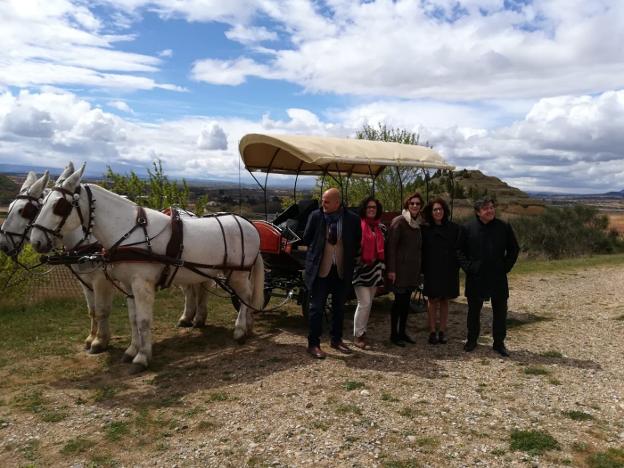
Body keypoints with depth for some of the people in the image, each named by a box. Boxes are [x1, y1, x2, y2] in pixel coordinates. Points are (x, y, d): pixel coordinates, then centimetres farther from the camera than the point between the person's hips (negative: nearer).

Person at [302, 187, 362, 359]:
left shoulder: (352, 219, -4)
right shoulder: (316, 216, -6)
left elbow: (357, 243, 8)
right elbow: (306, 239, 4)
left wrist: (349, 259, 3)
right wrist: (317, 252, 5)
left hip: (342, 270, 2)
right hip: (320, 269, -2)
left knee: (339, 307, 15)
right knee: (317, 307, 2)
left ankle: (336, 340, 32)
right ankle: (313, 343, 13)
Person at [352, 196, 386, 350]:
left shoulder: (381, 228, 11)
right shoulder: (357, 225, -7)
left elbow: (383, 248, 16)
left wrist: (382, 266, 11)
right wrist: (357, 259, -9)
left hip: (375, 270, 6)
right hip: (360, 269, -6)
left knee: (368, 303, 11)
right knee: (364, 303, -10)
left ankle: (362, 332, 22)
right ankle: (358, 335, 2)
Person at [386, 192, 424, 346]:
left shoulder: (417, 224, 12)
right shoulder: (399, 221, -11)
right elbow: (391, 246, -15)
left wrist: (419, 269, 14)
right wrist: (391, 269, -18)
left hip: (413, 269, 7)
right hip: (400, 268, -7)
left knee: (406, 300, 11)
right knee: (399, 300, -2)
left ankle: (402, 332, 22)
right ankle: (394, 334, 10)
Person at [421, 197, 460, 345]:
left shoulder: (453, 228, 1)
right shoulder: (425, 229, 0)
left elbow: (458, 249, 1)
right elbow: (422, 251, 1)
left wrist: (456, 267, -5)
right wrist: (423, 269, -6)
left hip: (448, 271, 1)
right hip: (432, 271, -1)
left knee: (444, 300, 8)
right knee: (432, 300, 2)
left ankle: (442, 332, 17)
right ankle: (432, 332, 8)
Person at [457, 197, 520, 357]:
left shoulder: (504, 227, 0)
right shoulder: (468, 228, -3)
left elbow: (514, 249, 8)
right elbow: (460, 251, 4)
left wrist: (506, 267, -1)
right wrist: (468, 267, -6)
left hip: (498, 278, 1)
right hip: (475, 278, -1)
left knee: (500, 311, 7)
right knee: (474, 310, 10)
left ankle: (499, 343, 20)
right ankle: (472, 340, 25)